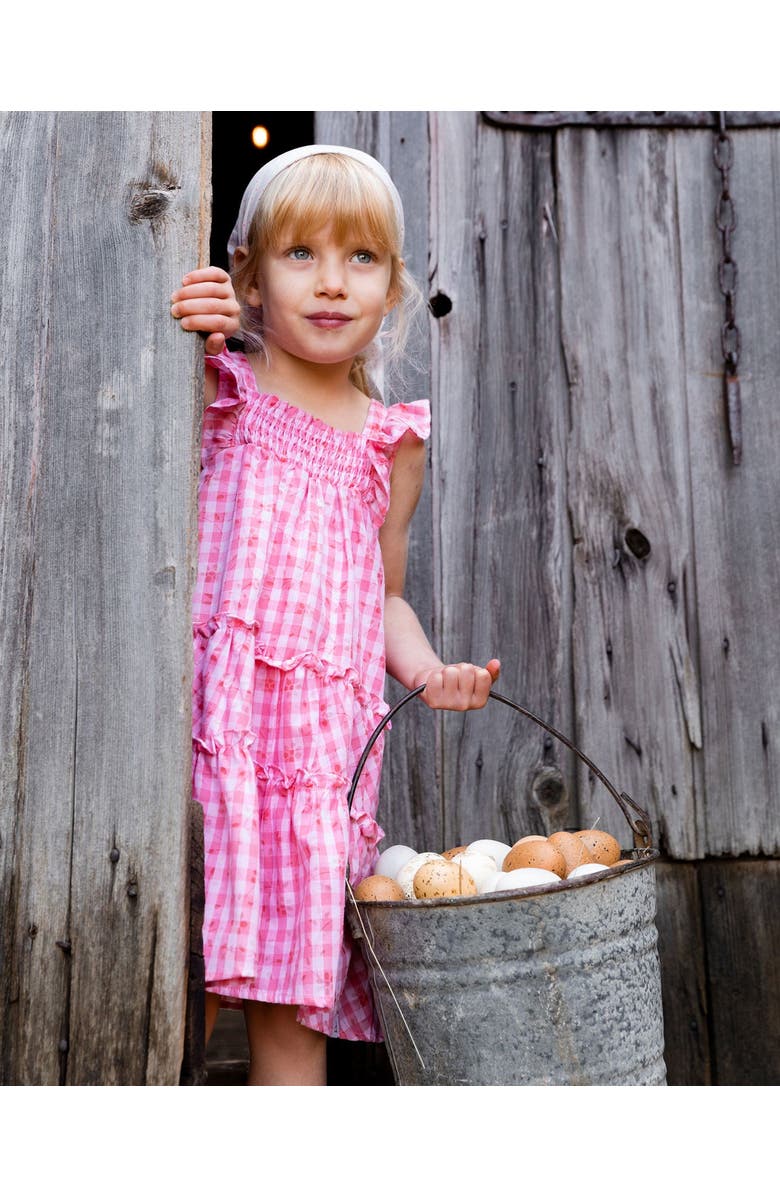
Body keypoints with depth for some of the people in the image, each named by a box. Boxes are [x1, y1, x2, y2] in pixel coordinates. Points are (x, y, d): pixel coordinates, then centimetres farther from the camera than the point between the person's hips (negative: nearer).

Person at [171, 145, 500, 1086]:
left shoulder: (393, 440, 13)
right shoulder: (217, 389, 5)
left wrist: (427, 670, 2)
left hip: (324, 732, 2)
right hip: (215, 712, -2)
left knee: (293, 990, 7)